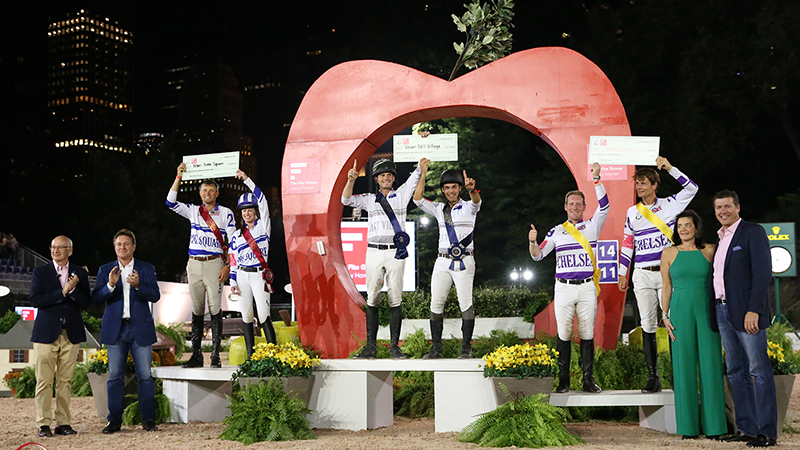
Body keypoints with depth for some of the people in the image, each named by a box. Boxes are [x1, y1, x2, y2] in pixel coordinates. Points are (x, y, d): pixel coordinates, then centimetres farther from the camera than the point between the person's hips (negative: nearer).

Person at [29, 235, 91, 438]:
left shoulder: (80, 273, 10)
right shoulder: (40, 272, 6)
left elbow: (86, 303, 5)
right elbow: (35, 300, -6)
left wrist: (73, 289, -13)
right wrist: (63, 292, -12)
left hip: (71, 334, 2)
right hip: (46, 332, -1)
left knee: (65, 380, 4)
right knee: (44, 381, -3)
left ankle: (63, 422, 10)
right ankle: (43, 423, 3)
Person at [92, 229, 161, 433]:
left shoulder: (147, 269, 8)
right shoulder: (105, 270, 11)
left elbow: (155, 296, -3)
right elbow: (96, 299, 1)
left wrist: (138, 286, -20)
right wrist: (110, 285, -16)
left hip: (141, 329, -1)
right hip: (116, 329, 1)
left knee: (145, 376, -2)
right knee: (115, 376, 2)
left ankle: (148, 419, 5)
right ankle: (114, 420, 9)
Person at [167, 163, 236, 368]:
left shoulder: (226, 213, 5)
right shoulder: (193, 211, 13)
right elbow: (171, 202, 1)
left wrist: (227, 265, -9)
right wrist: (179, 177, -3)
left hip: (214, 264, -3)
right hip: (194, 264, 3)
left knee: (215, 308, -6)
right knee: (196, 309, 5)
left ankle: (215, 355, -4)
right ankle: (196, 355, 9)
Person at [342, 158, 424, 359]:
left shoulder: (401, 195, 13)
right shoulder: (369, 199, 14)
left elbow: (414, 178, 3)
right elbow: (346, 200, 3)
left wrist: (421, 167, -14)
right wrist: (351, 180, -11)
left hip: (396, 252, -1)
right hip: (374, 252, 1)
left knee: (395, 300, -1)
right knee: (372, 299, -1)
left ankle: (394, 346, 3)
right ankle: (371, 346, 2)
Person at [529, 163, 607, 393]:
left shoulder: (592, 226, 10)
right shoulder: (558, 231, 11)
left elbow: (604, 206, -4)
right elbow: (538, 255, 8)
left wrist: (596, 180, -13)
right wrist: (532, 242, -14)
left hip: (587, 287, 0)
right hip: (564, 287, 0)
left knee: (587, 333, 3)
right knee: (564, 333, 0)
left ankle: (588, 378, 8)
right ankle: (563, 380, 5)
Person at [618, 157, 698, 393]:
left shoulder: (669, 205, 5)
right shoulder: (633, 212, 11)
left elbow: (691, 188, -5)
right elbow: (627, 244, 14)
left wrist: (670, 168, -11)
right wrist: (621, 273, 12)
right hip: (643, 276, 2)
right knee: (647, 327, 2)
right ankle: (653, 376, 7)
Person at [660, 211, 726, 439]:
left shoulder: (709, 251, 5)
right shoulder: (669, 253, 5)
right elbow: (666, 287, 7)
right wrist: (665, 315, -1)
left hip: (707, 312, 0)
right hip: (681, 313, 0)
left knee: (710, 365, 0)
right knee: (684, 366, 1)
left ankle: (713, 424, 7)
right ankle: (689, 426, 7)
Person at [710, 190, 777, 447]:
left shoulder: (753, 232, -3)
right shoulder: (719, 239, 19)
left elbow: (763, 272, -12)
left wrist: (754, 310, -19)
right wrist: (715, 309, 9)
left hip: (747, 311, -8)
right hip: (722, 311, 8)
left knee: (759, 370, -5)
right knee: (736, 371, 9)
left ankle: (767, 432, -3)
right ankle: (747, 428, 14)